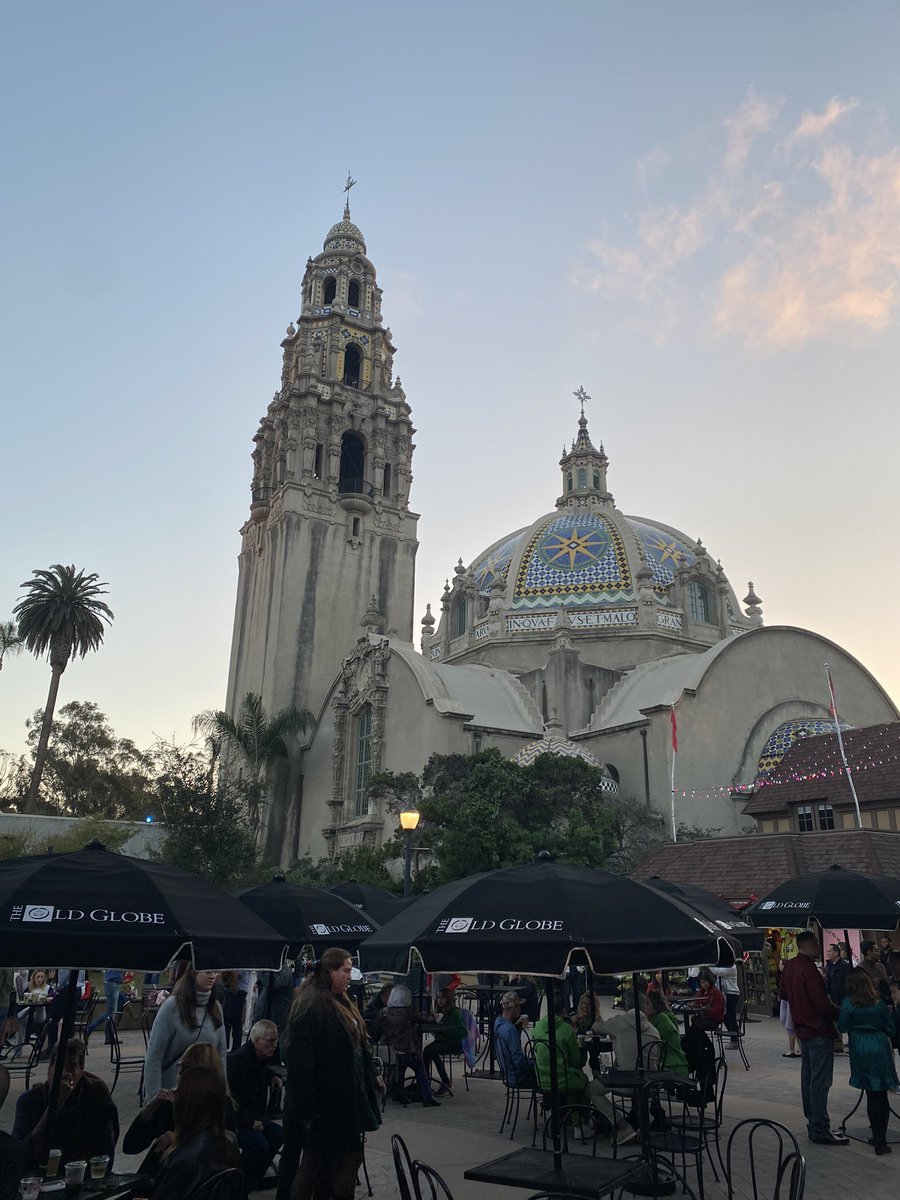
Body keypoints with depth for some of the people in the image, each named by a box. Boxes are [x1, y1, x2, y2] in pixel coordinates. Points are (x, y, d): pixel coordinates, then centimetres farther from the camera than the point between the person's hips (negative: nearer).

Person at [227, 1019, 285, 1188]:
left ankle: (251, 1182, 6)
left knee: (277, 1135, -9)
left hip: (251, 1116, 9)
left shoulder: (261, 1057, 5)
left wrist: (273, 1077, 9)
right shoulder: (238, 1060, -26)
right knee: (259, 1143, -28)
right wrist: (250, 1122, -25)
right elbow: (231, 1099, -28)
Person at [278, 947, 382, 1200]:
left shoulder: (341, 1004, 10)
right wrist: (307, 1107, -23)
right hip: (323, 1100, -9)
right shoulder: (310, 1007, -20)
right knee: (316, 1160, 4)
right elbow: (301, 1062, -23)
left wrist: (370, 1077, 18)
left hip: (344, 1098, 9)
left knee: (351, 1155, 13)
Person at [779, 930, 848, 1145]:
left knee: (808, 1077, 16)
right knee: (820, 1081, -5)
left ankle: (812, 1122, 24)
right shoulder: (808, 969, -22)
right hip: (819, 1030, -9)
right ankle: (820, 1130, -1)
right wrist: (835, 1015, -8)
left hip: (802, 1028, 9)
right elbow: (821, 1001, -23)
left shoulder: (789, 966, 8)